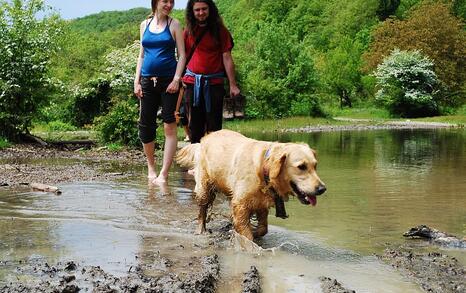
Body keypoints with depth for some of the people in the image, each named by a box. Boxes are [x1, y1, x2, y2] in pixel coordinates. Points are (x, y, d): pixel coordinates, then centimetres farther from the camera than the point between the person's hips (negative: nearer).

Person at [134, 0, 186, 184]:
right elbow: (141, 55, 15)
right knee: (145, 125, 4)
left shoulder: (174, 24, 2)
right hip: (147, 81, 3)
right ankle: (151, 167, 22)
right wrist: (137, 81, 7)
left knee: (169, 126, -6)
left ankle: (163, 174, -4)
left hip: (168, 81, -3)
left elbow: (181, 55, -1)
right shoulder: (145, 24, 11)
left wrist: (176, 79, -13)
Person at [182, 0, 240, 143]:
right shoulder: (188, 31, 7)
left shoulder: (220, 30, 0)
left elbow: (227, 58, -2)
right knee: (194, 126, 9)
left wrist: (233, 85, -7)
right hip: (192, 83, 2)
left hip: (214, 83, -2)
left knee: (214, 126, 2)